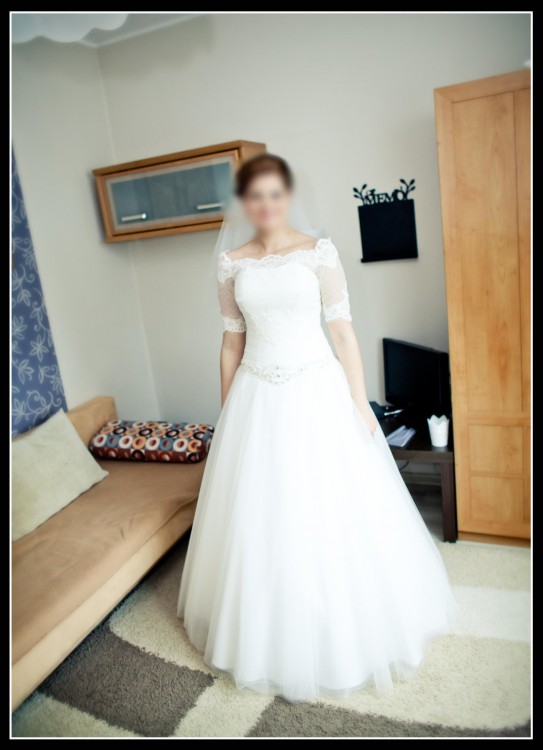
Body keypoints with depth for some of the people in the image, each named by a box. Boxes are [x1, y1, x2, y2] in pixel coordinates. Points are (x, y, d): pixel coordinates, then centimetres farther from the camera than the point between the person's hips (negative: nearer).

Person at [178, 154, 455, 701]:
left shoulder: (319, 252, -3)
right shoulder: (231, 265, 5)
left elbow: (343, 331, -3)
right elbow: (232, 342, 9)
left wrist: (360, 403, -6)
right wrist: (226, 412, 10)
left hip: (317, 393, -2)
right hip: (258, 400, 3)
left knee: (333, 516, 7)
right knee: (263, 519, 11)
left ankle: (344, 629, 34)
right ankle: (277, 638, 35)